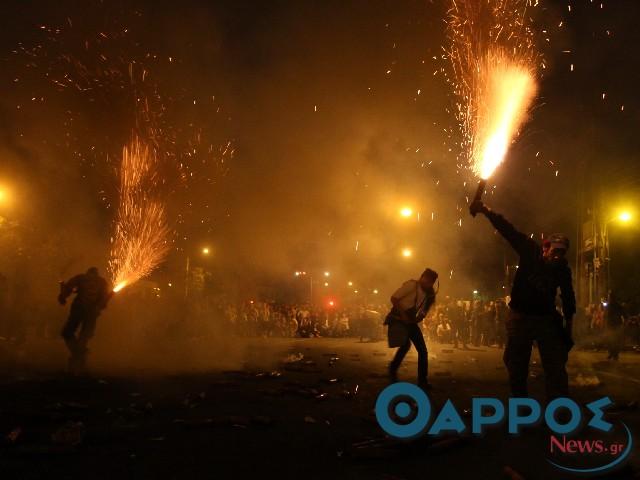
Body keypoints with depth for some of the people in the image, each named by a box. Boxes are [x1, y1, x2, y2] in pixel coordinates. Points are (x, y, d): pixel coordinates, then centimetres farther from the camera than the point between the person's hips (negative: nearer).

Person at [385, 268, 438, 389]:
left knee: (422, 350, -1)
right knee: (406, 344, -26)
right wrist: (403, 315, -21)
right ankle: (393, 368, -1)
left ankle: (422, 381, 9)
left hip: (411, 321, 7)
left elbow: (424, 310, 13)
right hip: (397, 319, -7)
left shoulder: (429, 293, 4)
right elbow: (394, 298, -18)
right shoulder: (411, 285, -17)